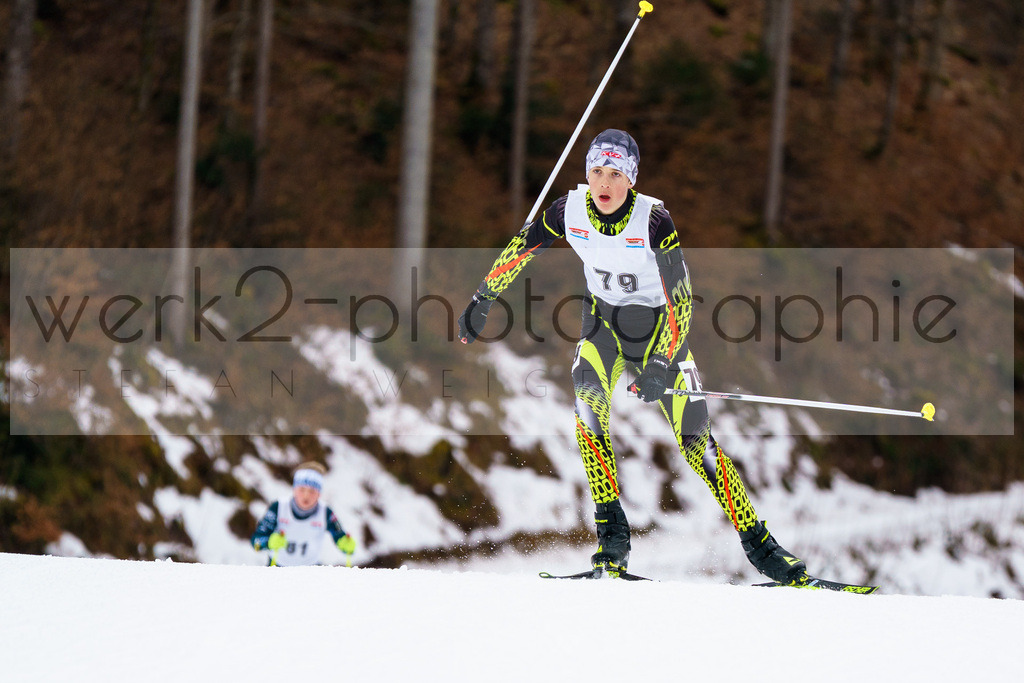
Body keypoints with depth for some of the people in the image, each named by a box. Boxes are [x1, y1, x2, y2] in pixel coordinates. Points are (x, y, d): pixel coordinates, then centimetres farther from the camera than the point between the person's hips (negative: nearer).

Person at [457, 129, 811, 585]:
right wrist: (482, 300, 7)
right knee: (589, 407, -25)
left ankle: (757, 543, -2)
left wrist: (661, 364, -34)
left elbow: (680, 298, -26)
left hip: (655, 325, -3)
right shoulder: (570, 211, -16)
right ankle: (613, 535, -21)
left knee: (694, 436, -9)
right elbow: (518, 251, 2)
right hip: (602, 320, 3)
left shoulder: (653, 219, -25)